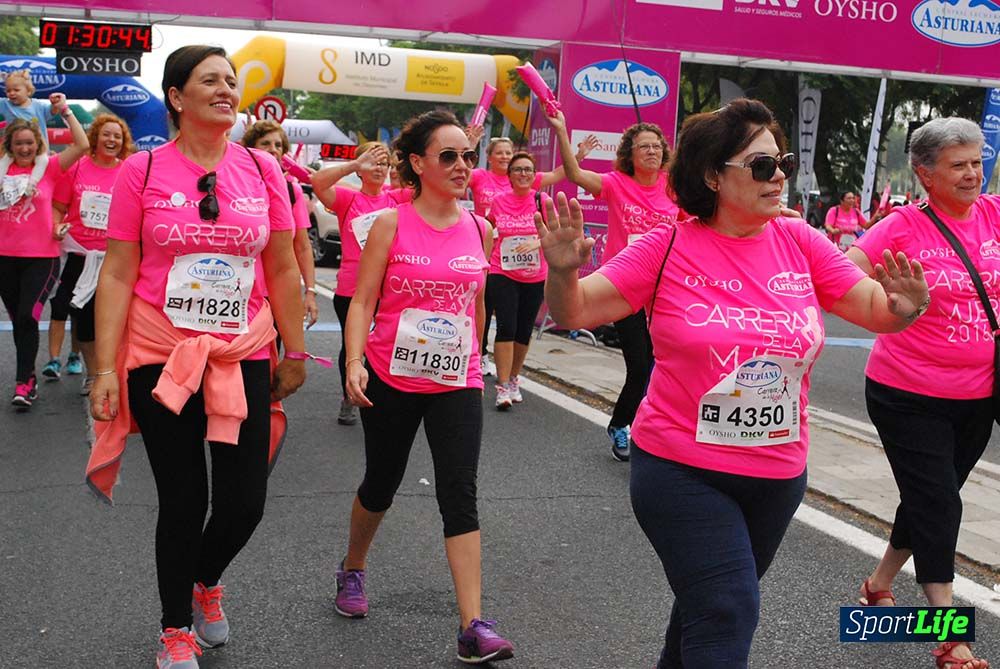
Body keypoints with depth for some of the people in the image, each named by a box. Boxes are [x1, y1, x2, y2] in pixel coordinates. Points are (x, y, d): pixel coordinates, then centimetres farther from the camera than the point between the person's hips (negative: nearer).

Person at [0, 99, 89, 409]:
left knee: (27, 317, -12)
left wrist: (65, 110, -9)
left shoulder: (49, 168, -1)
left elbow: (82, 145, -8)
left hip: (41, 258, -3)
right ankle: (29, 377, 25)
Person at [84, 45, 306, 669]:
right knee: (184, 500, 6)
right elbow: (117, 275, -3)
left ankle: (207, 581, 37)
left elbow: (283, 271, 8)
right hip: (160, 358, -2)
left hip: (243, 358, 2)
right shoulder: (143, 171, -4)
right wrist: (106, 368, -7)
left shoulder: (263, 170, 2)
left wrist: (295, 353, 9)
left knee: (246, 499, 2)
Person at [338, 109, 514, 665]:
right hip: (392, 379, -1)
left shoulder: (480, 230, 3)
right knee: (382, 484, 14)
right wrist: (355, 362, -21)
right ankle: (353, 569, 43)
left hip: (456, 383, 2)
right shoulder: (392, 225, -7)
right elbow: (363, 301, -8)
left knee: (460, 494, -8)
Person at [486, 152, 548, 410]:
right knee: (506, 327, -12)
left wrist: (536, 242, -22)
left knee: (524, 330, 9)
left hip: (534, 277, 1)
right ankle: (503, 388, -9)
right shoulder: (499, 201, 1)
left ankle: (514, 380, 27)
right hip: (502, 274, -1)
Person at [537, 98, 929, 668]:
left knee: (711, 605, 23)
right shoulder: (668, 247, -11)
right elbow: (575, 313, -10)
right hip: (683, 471, -4)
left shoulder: (800, 242, -2)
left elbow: (874, 309, 3)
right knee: (729, 619, -9)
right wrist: (564, 272, -31)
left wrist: (904, 307, -20)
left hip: (778, 473, 5)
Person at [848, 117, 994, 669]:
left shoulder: (992, 215, 1)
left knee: (931, 499, 18)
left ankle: (878, 585, 41)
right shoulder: (902, 228, -13)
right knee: (938, 505, -2)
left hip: (977, 396, 5)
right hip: (909, 395, -5)